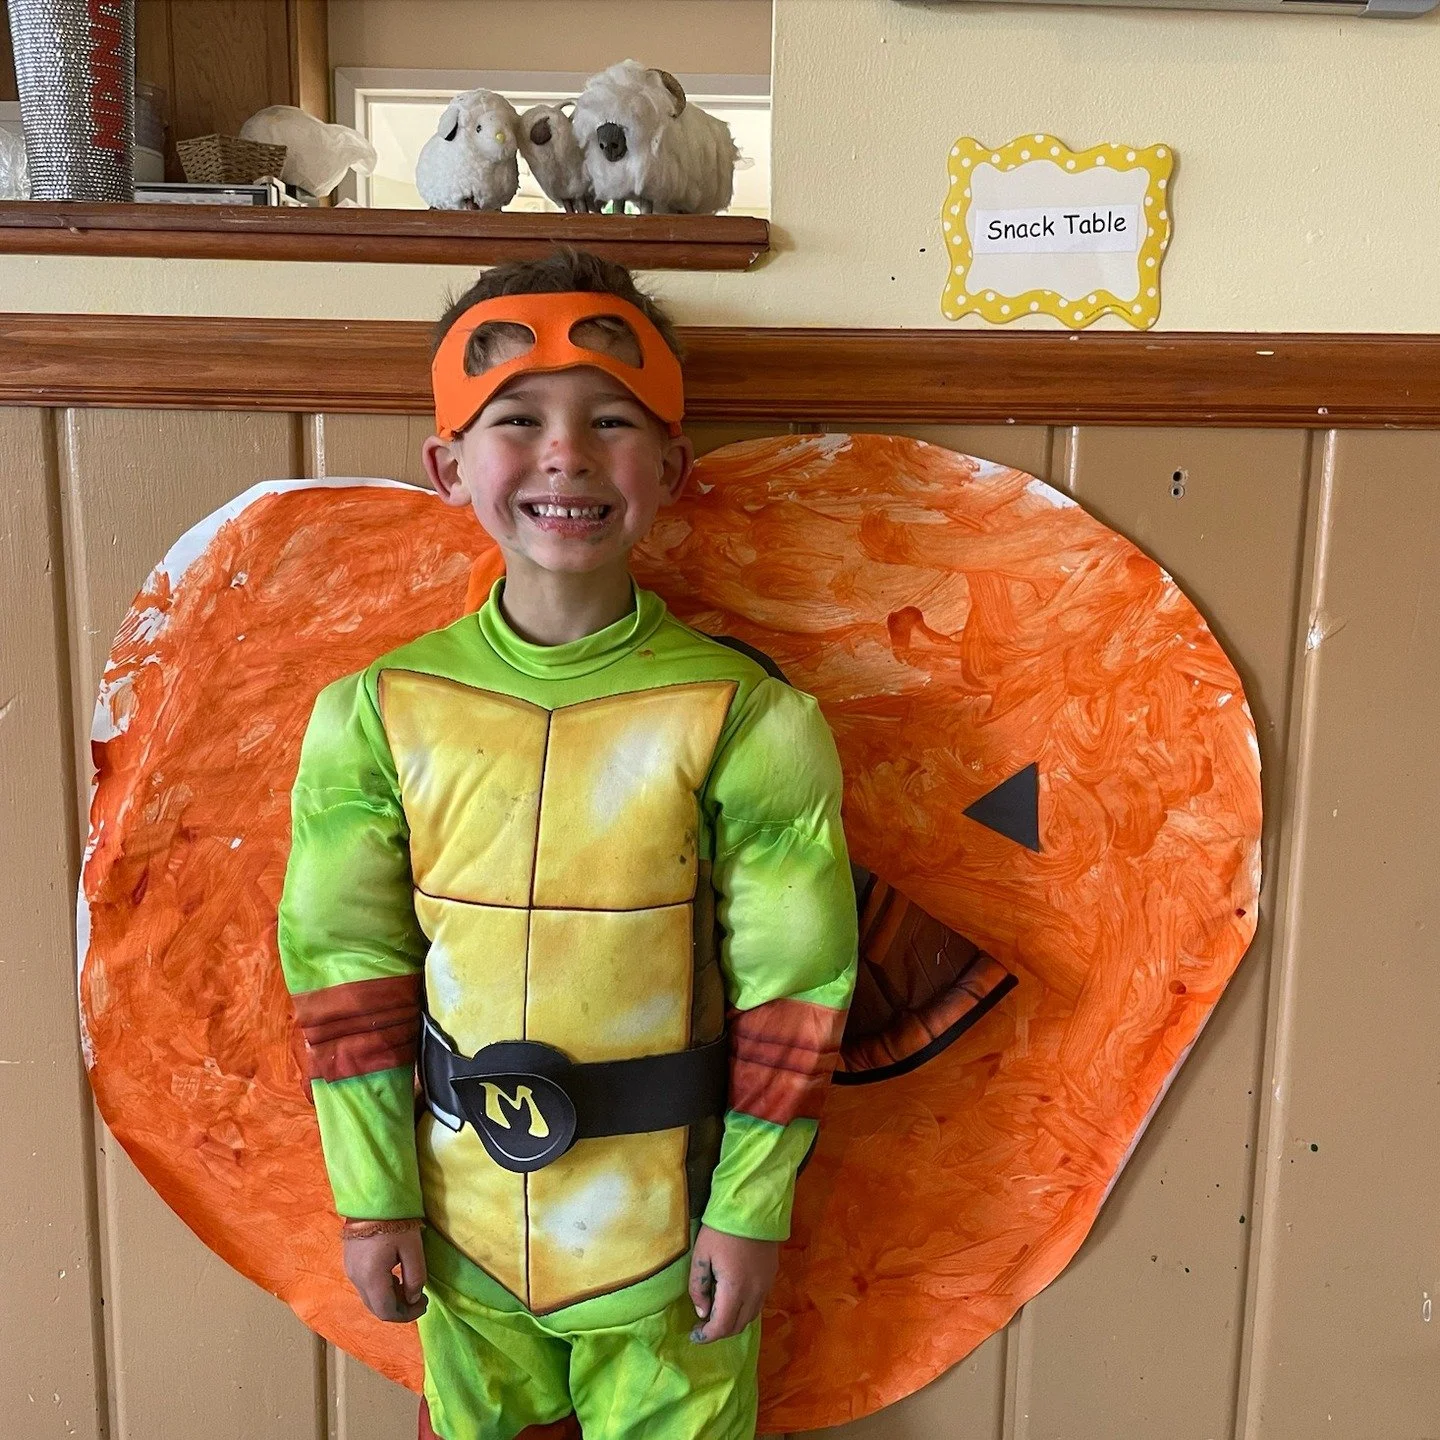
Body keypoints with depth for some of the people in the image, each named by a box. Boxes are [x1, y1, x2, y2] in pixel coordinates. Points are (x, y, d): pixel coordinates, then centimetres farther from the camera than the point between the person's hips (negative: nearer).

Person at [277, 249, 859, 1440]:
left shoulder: (743, 717, -17)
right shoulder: (378, 713, -10)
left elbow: (792, 983, -11)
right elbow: (347, 965, -3)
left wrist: (753, 1209, -7)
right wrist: (372, 1197, 0)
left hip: (668, 1216, -2)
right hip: (460, 1215, 2)